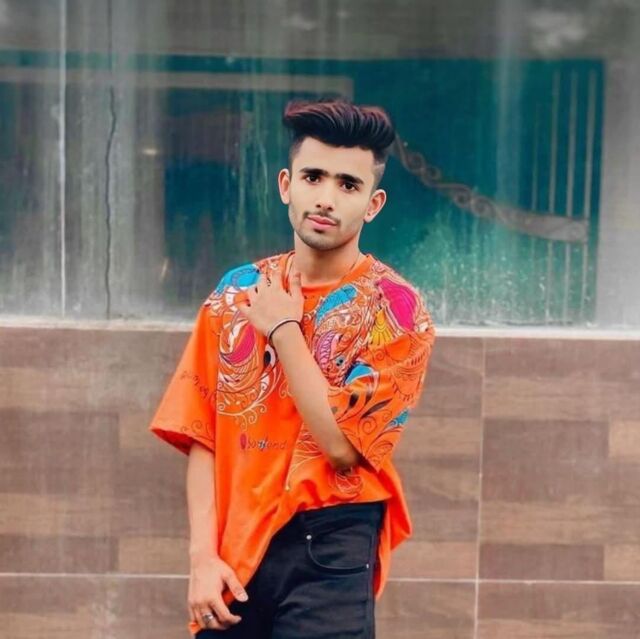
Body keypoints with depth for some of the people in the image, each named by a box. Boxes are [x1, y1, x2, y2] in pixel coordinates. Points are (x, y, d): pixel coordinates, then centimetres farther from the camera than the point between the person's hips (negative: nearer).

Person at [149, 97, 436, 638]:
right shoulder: (236, 293, 4)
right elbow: (202, 437, 2)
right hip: (234, 553, 4)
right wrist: (203, 554, -8)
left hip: (329, 551, -3)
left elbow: (343, 445, -16)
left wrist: (282, 328, -11)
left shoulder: (396, 309, -8)